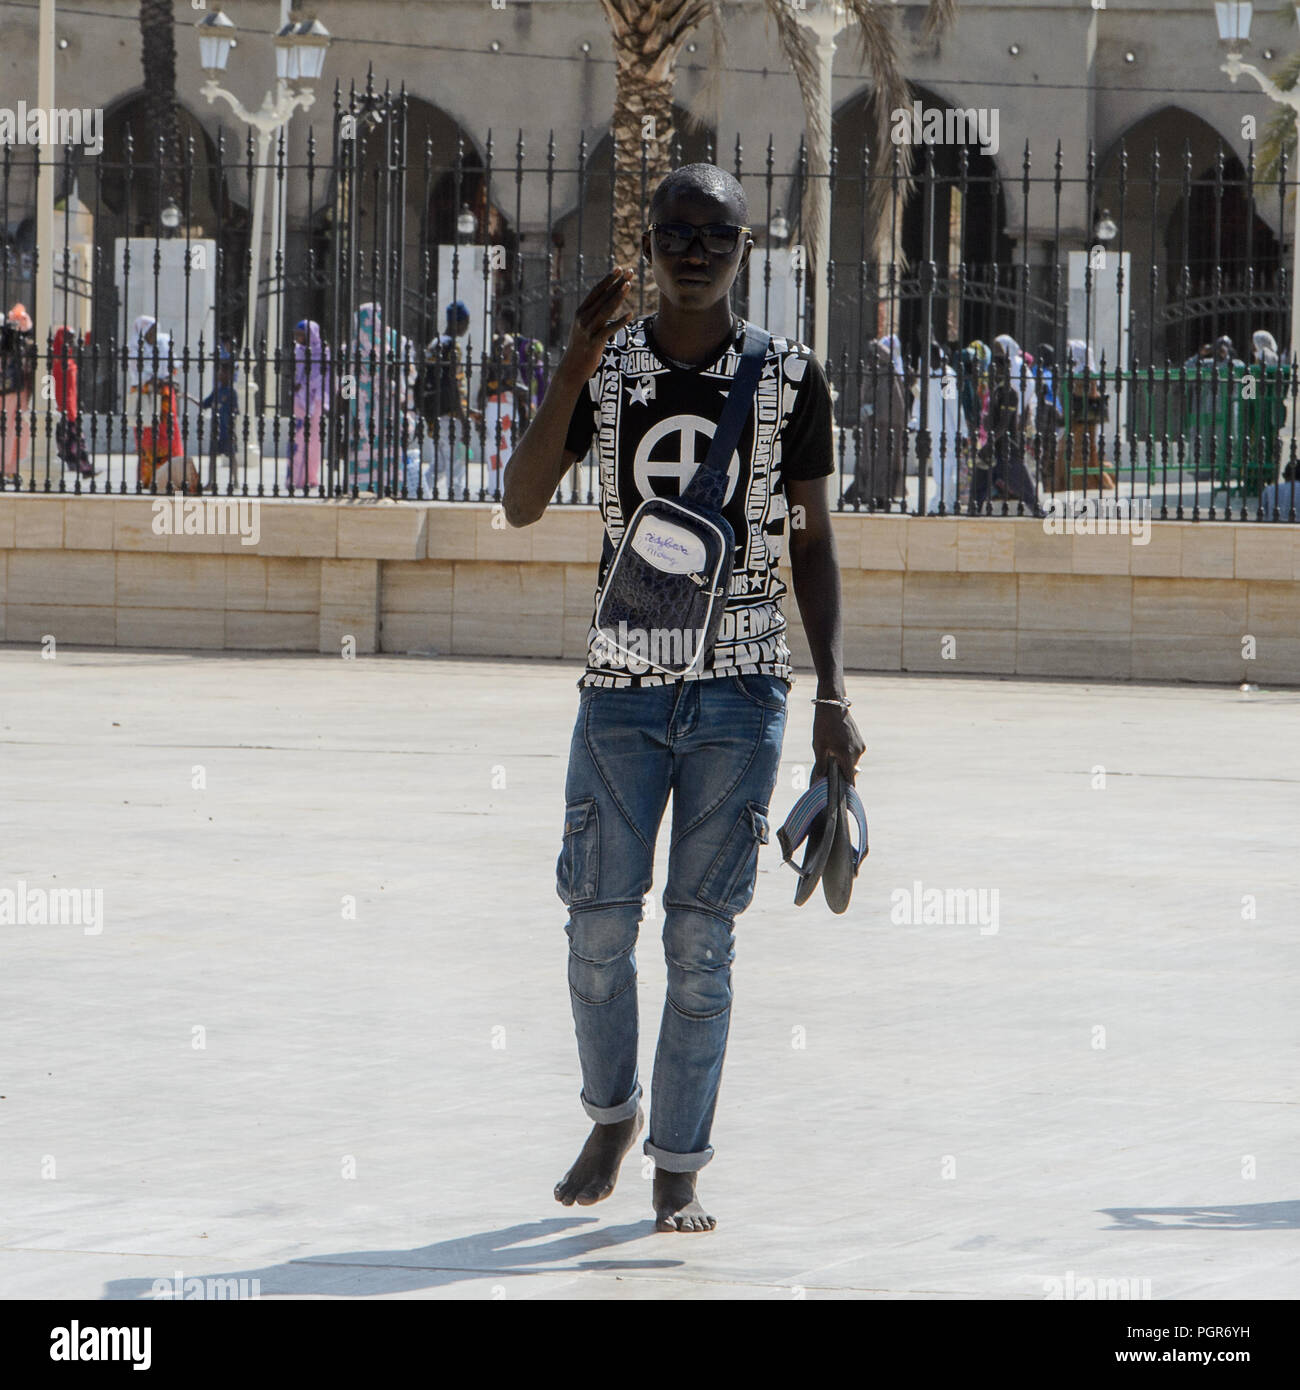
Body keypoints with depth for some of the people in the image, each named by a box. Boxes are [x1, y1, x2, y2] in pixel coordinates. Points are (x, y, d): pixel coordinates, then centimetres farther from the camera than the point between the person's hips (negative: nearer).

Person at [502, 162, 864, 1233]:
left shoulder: (791, 379, 3)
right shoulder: (606, 370, 4)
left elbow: (814, 543, 6)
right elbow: (524, 503, -8)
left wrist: (833, 696, -2)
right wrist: (580, 364, -18)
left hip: (740, 689, -1)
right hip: (622, 687, 1)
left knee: (702, 938, -1)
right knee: (600, 924, 1)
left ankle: (680, 1166, 7)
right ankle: (613, 1114, 26)